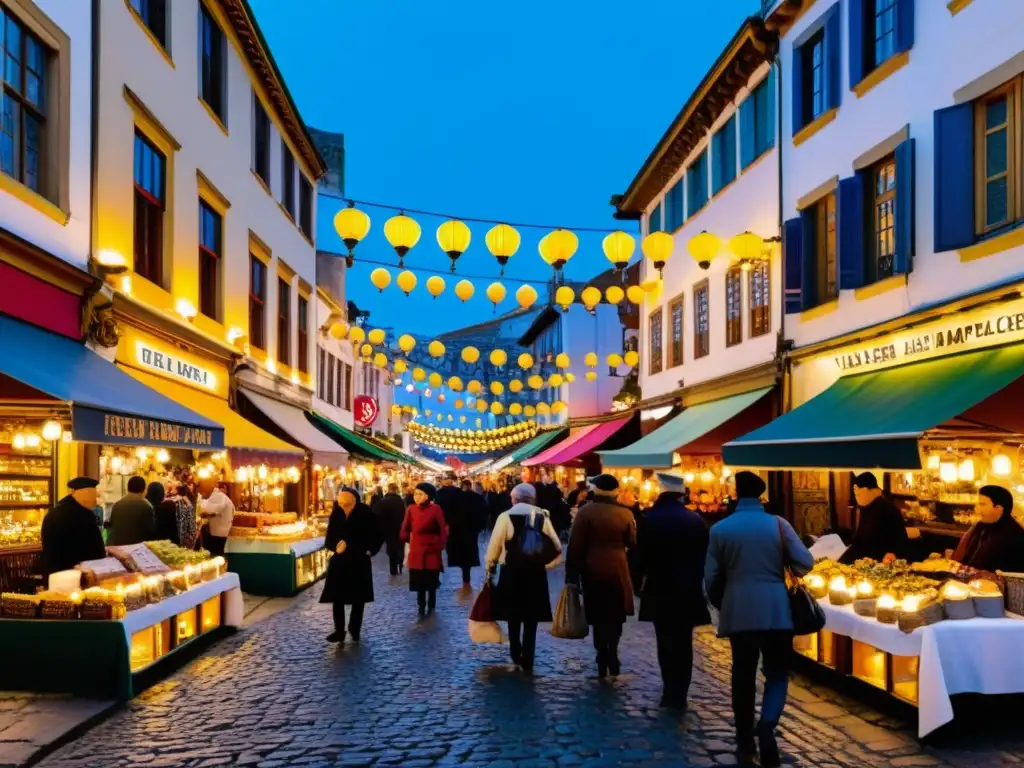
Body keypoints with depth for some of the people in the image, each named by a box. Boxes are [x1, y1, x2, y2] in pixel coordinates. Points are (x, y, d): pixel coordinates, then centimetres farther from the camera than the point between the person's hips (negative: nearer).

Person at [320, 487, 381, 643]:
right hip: (339, 561, 2)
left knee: (358, 598, 9)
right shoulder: (336, 514, -5)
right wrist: (335, 546, -17)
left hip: (359, 562, -2)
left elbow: (377, 535, -2)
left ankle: (355, 630, 23)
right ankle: (339, 631, 9)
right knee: (337, 597, 1)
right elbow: (329, 538, 2)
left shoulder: (366, 514, -13)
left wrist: (370, 550, -11)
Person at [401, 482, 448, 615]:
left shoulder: (435, 509, -12)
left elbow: (443, 529, -7)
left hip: (432, 551, -2)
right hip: (416, 551, 2)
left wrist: (440, 546, -6)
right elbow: (405, 529, 4)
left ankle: (431, 607, 23)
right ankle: (422, 607, 18)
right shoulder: (411, 510, -5)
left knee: (431, 581, 9)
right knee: (419, 581, 7)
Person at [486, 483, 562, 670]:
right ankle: (527, 658, 5)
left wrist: (490, 565, 6)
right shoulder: (542, 516, -1)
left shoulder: (505, 517, -7)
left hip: (511, 571, -1)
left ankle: (516, 653, 26)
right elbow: (556, 547, -4)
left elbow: (495, 545, -9)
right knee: (531, 616, 7)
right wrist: (541, 560, 10)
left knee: (513, 613, 16)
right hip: (535, 572, 1)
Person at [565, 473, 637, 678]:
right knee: (614, 616, 14)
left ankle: (603, 660, 10)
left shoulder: (585, 511, -9)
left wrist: (571, 573, -3)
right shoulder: (625, 513, -4)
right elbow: (632, 542, 3)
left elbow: (575, 545, -9)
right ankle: (611, 657, 8)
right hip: (617, 570, 1)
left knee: (599, 616, 9)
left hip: (593, 570, -1)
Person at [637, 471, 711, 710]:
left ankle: (671, 692, 13)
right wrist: (696, 580, 10)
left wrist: (645, 578, 9)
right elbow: (703, 557, -2)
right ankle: (678, 694, 10)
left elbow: (641, 555, -6)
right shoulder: (695, 520, -7)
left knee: (665, 642, 12)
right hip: (688, 590, 0)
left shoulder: (648, 519, -9)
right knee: (683, 643, 9)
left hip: (659, 589, 0)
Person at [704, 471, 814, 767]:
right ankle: (766, 726, -15)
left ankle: (745, 743, 19)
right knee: (777, 674, 9)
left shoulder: (720, 529, -2)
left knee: (743, 676, 13)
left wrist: (720, 605, 20)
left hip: (738, 612, 1)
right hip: (776, 610, -1)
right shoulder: (778, 524, -4)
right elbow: (805, 564, -5)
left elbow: (711, 577, 2)